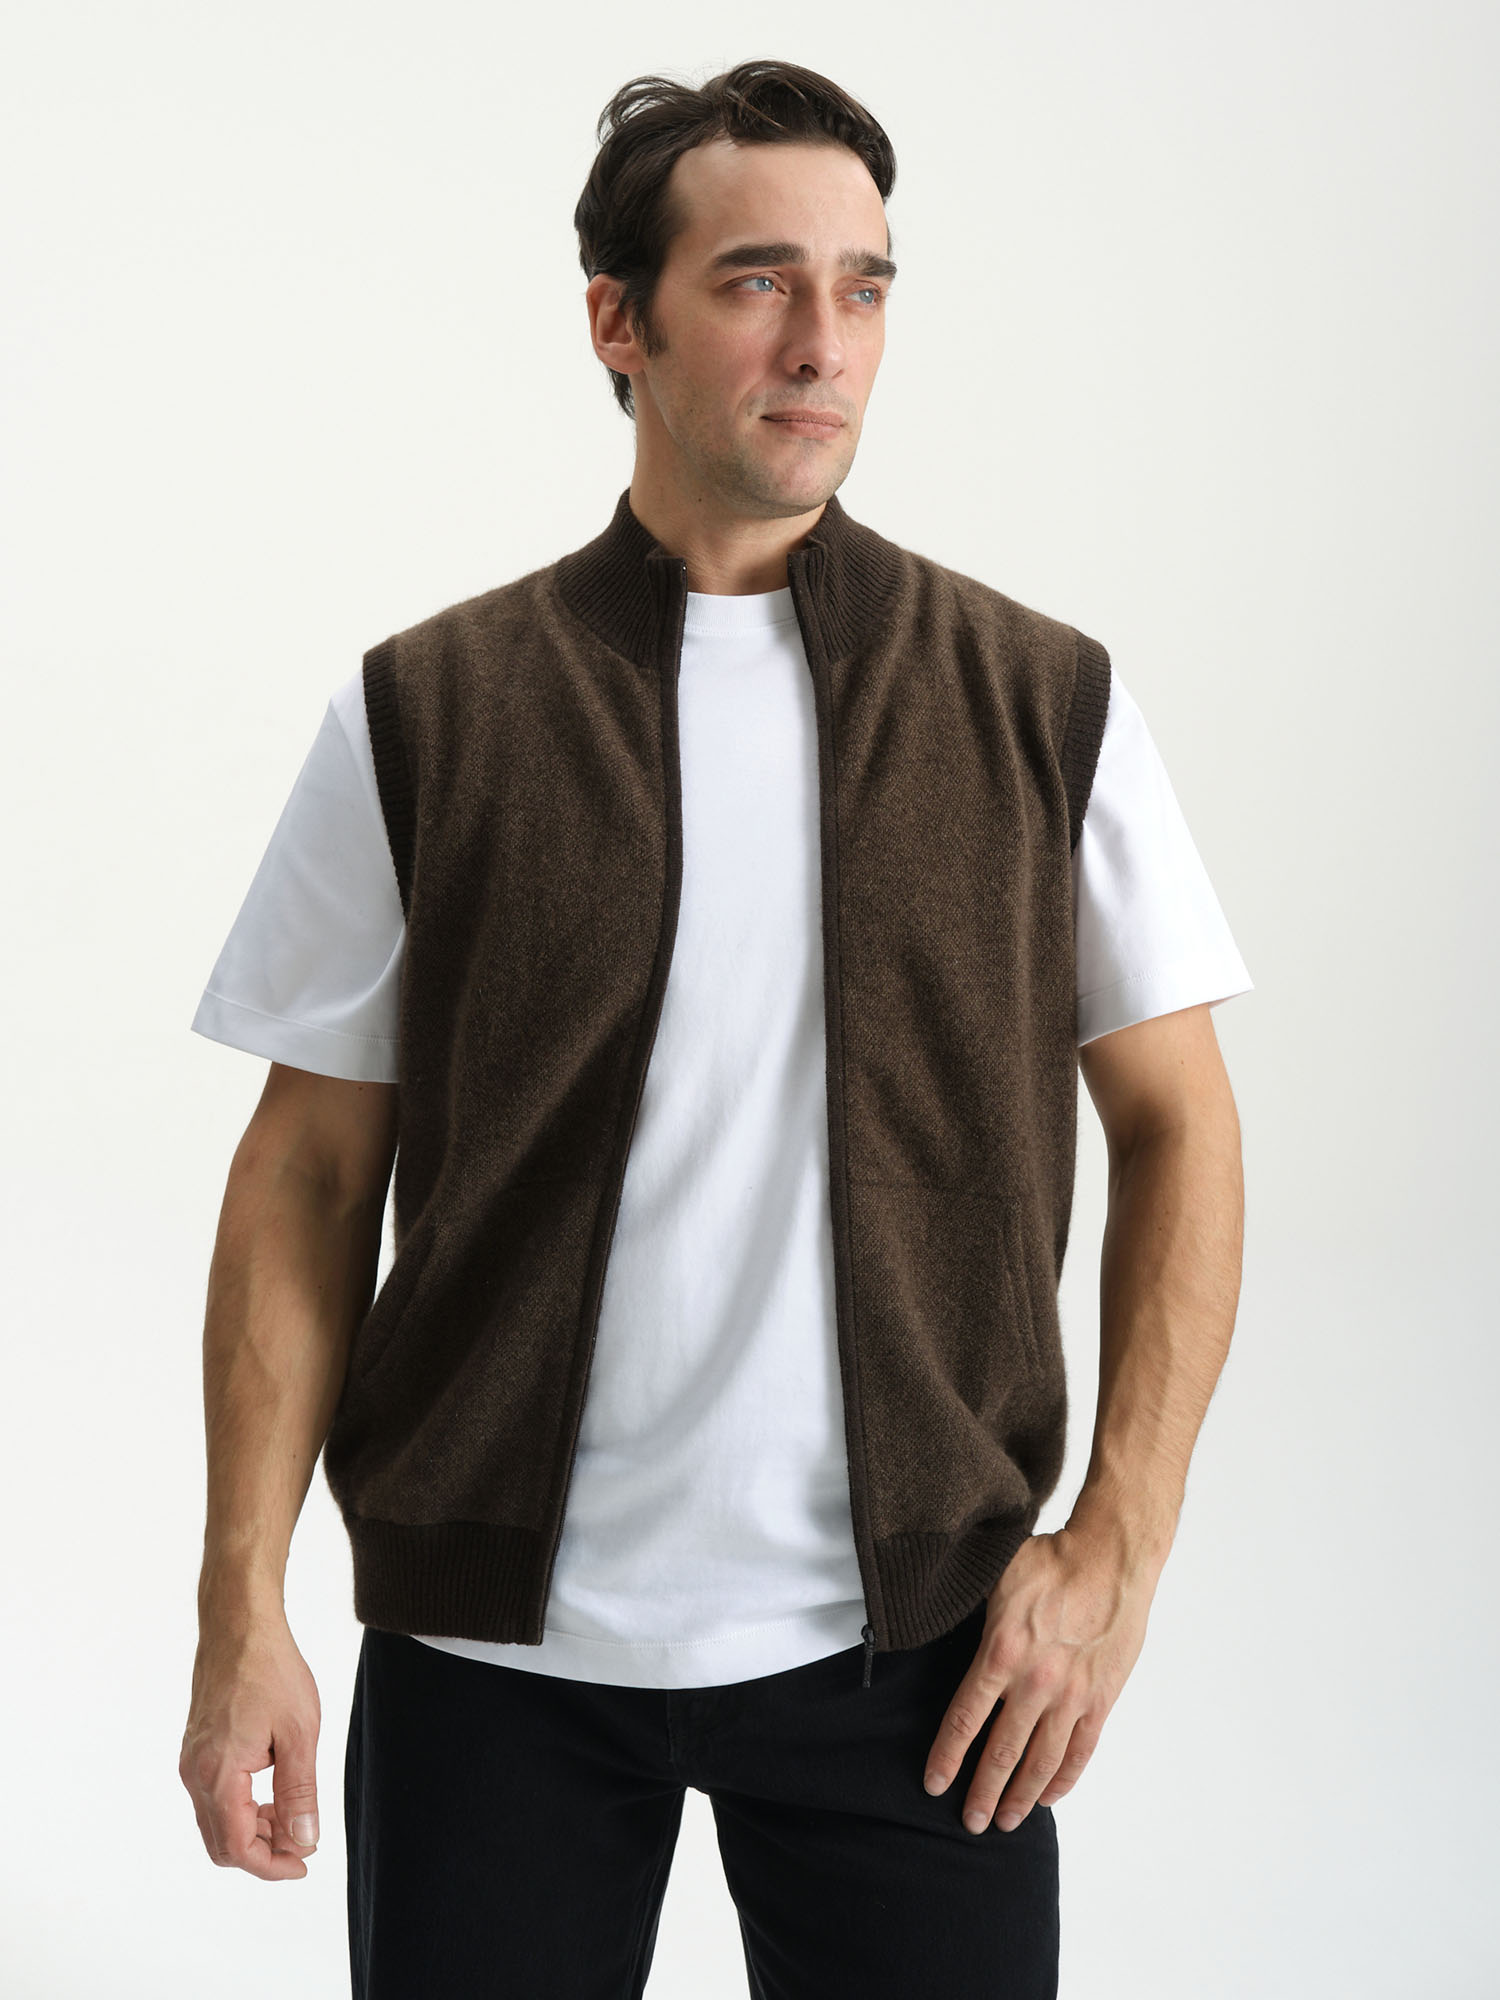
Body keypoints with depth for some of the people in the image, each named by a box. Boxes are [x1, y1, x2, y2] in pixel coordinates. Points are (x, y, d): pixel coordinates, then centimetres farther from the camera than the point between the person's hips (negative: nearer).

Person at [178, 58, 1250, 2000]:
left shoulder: (1044, 704, 2)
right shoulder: (422, 719, 0)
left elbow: (1176, 1124, 5)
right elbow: (309, 1175, 1)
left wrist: (1119, 1542, -4)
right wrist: (242, 1612, -4)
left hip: (906, 1640, 1)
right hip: (492, 1642, 0)